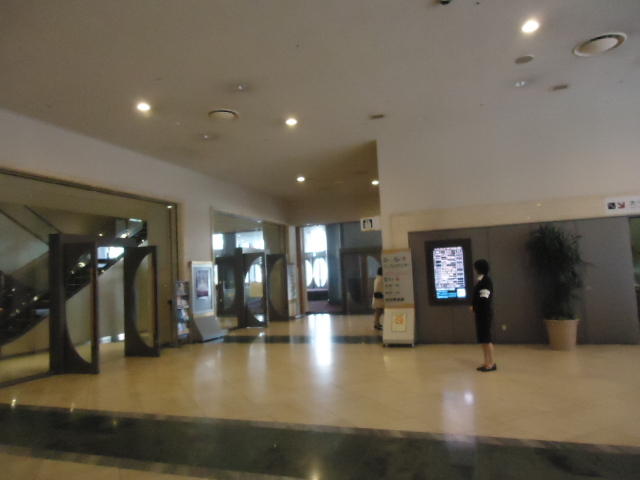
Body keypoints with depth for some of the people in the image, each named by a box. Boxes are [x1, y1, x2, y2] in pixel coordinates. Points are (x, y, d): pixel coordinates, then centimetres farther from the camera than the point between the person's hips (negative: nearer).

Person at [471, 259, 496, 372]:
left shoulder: (486, 280, -15)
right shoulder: (482, 279, 12)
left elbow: (484, 298, -20)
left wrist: (475, 308, -8)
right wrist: (475, 307, 5)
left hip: (485, 313, -9)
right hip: (481, 313, 9)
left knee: (486, 337, -3)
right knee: (482, 338, 12)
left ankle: (492, 363, 5)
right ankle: (486, 362, 19)